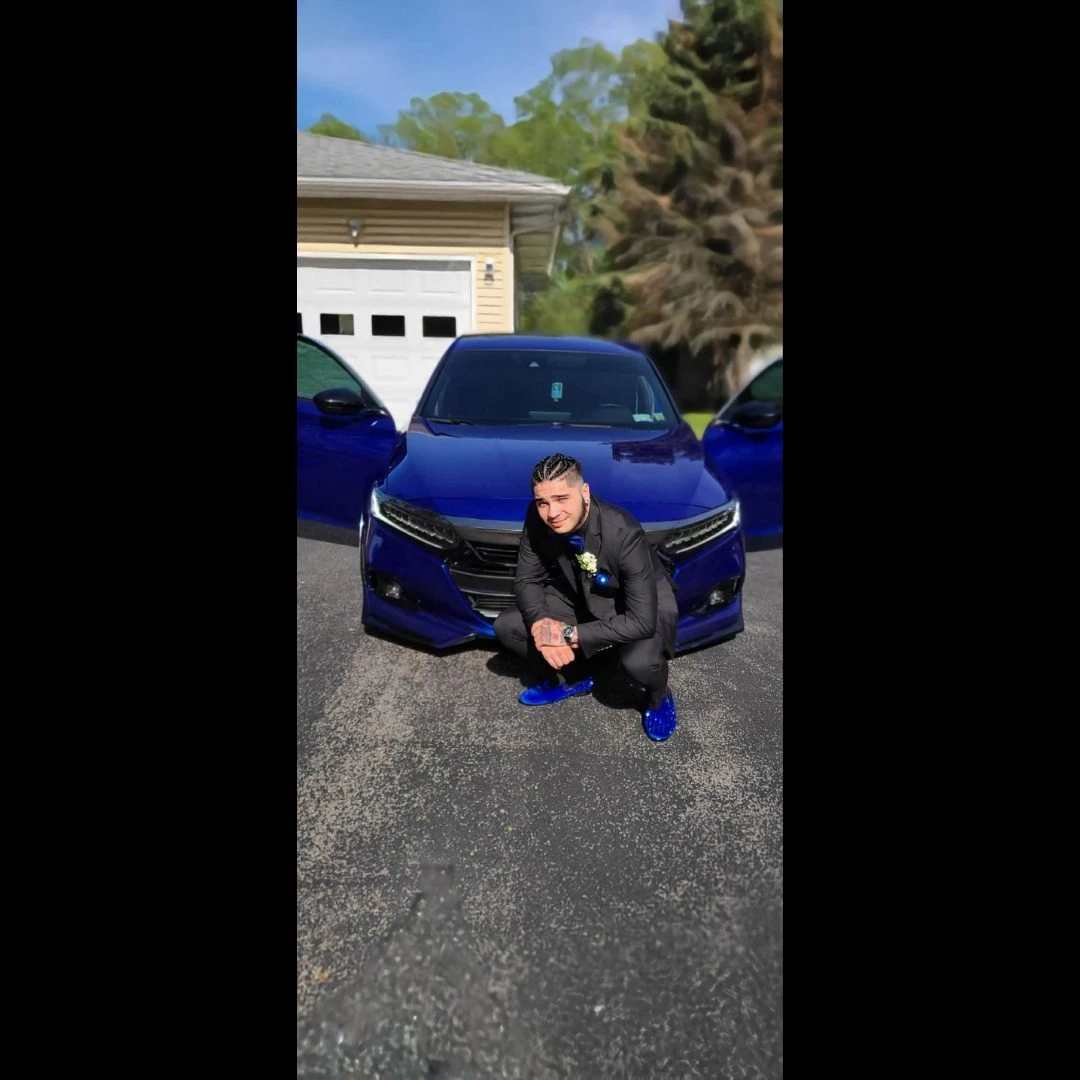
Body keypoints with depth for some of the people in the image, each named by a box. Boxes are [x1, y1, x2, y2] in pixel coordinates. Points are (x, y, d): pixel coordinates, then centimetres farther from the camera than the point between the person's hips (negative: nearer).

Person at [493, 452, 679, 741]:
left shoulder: (623, 533, -37)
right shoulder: (537, 520, -22)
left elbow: (642, 621, -36)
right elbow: (527, 580, -9)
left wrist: (570, 635, -34)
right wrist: (541, 625, -30)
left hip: (644, 605, -5)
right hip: (583, 598, 5)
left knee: (639, 662, -36)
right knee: (506, 627, -9)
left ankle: (658, 697, 4)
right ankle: (573, 677, 17)